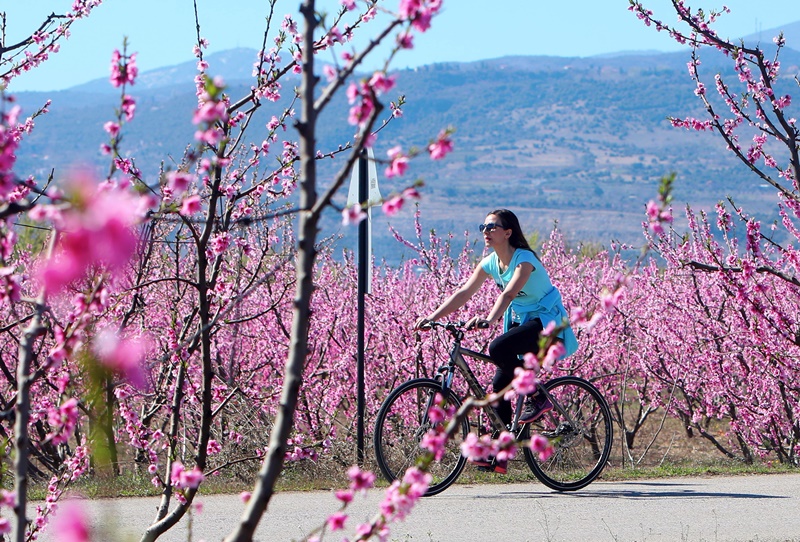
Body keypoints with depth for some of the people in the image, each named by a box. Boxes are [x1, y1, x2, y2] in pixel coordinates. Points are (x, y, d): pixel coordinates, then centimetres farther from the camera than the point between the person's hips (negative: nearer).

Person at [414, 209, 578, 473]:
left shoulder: (524, 259, -21)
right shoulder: (490, 262, 1)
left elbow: (509, 293, -37)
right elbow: (463, 293, -2)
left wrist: (489, 319, -52)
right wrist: (432, 317, -13)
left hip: (546, 322, -8)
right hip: (520, 322, 8)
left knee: (498, 348, -31)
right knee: (501, 382, -2)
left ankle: (537, 397, -13)